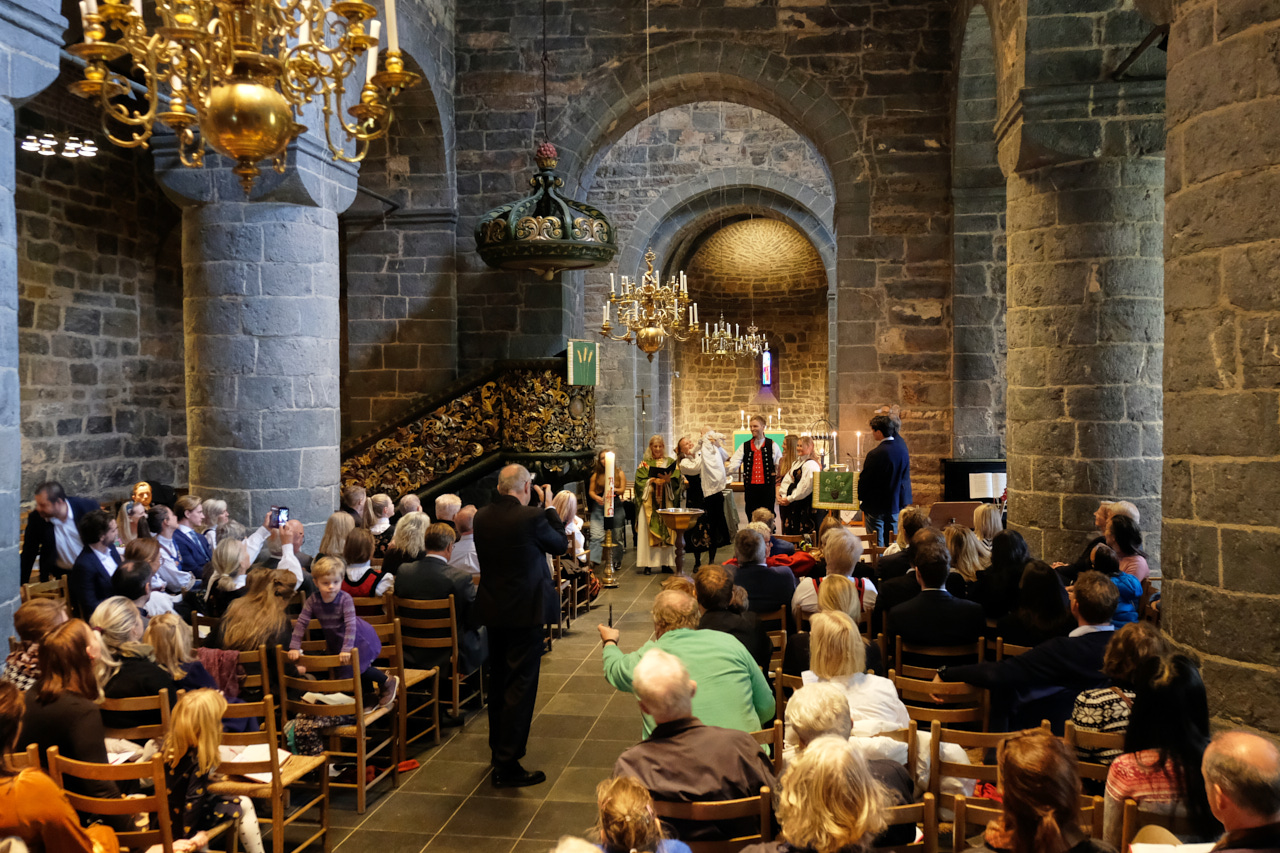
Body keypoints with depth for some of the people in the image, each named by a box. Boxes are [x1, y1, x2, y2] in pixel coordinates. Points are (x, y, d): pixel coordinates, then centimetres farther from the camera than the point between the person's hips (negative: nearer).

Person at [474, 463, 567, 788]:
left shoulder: (482, 517, -2)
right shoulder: (532, 517, -20)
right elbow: (560, 544, -4)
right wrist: (549, 508, 7)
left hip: (492, 609, 7)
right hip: (524, 611, -7)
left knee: (499, 681, 21)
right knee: (520, 686, 0)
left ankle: (498, 748, 36)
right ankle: (507, 765, 2)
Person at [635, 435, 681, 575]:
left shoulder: (671, 462, 11)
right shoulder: (644, 463, 8)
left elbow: (677, 481, 1)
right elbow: (640, 481, 0)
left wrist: (668, 480, -17)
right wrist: (652, 481, -15)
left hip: (666, 501, 1)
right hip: (649, 502, -1)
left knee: (666, 530, -1)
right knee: (648, 531, -6)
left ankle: (665, 563, 5)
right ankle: (648, 564, -4)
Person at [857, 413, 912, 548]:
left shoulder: (875, 454, -21)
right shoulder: (902, 448, -3)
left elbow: (864, 480, -14)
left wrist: (859, 497, 7)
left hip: (876, 506, -6)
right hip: (896, 505, 6)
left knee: (877, 545, 1)